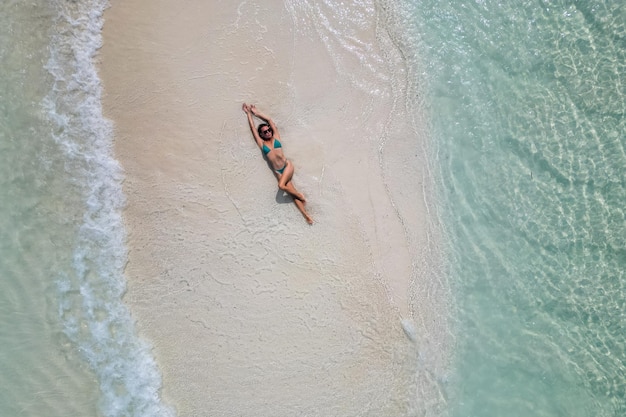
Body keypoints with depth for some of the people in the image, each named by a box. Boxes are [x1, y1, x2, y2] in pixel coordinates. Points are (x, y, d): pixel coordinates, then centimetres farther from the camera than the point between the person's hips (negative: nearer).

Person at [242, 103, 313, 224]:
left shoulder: (276, 137, 9)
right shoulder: (261, 143, 8)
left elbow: (270, 120, 10)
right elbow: (253, 128, 11)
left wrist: (257, 113, 19)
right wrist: (248, 113, 19)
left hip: (287, 165, -1)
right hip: (278, 171, 1)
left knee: (281, 185, -26)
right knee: (292, 192, -7)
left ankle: (300, 195, -4)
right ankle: (305, 214, -7)